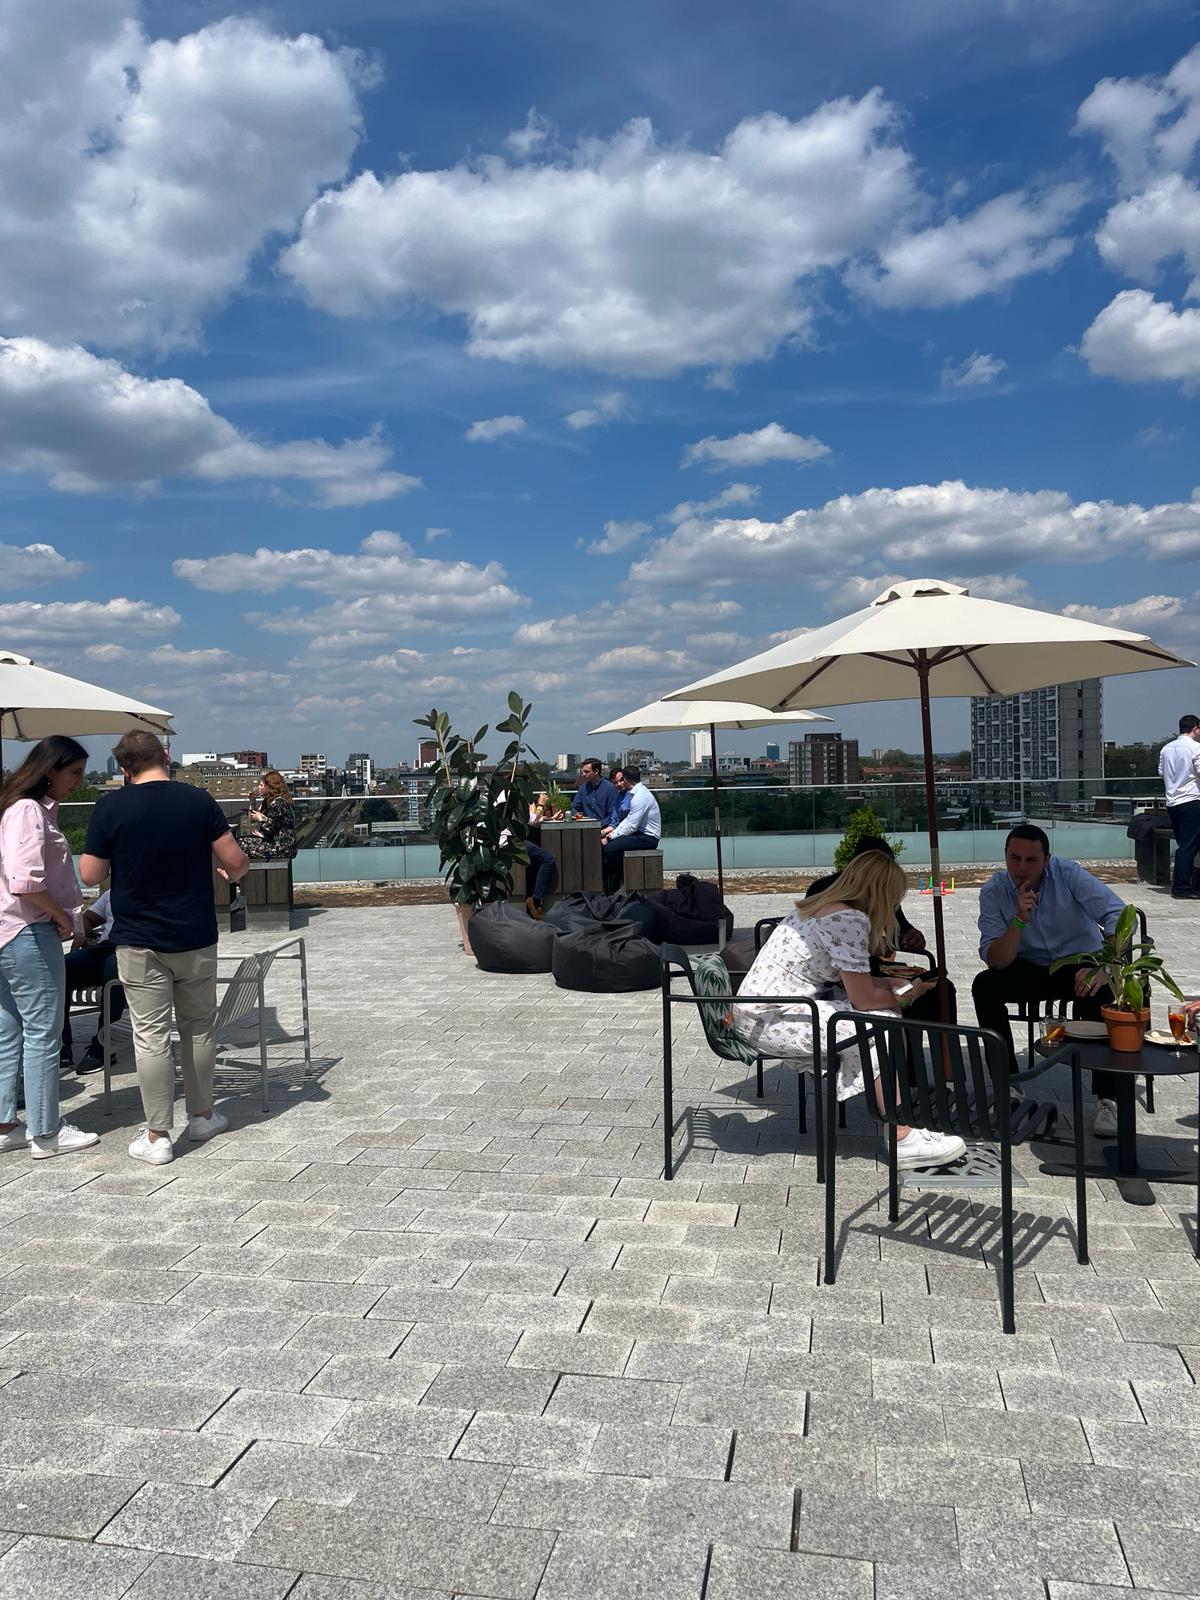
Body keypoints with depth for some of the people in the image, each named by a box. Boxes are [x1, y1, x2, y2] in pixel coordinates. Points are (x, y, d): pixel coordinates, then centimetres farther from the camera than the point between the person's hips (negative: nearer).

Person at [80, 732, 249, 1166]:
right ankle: (202, 1116, 28)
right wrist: (231, 874, 16)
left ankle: (157, 1136, 8)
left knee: (151, 1036, 4)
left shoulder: (110, 808, -8)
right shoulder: (199, 800, -5)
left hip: (139, 943, -2)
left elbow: (90, 874, -5)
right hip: (196, 938, 2)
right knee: (198, 1028, 16)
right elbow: (236, 861, -6)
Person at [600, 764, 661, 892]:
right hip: (640, 833, 10)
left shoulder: (640, 797, -20)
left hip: (647, 838, -10)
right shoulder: (637, 792, 11)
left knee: (609, 848, -23)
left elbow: (631, 825, -22)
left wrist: (612, 836, -13)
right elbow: (628, 819, 13)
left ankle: (613, 891, -8)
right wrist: (613, 830, 2)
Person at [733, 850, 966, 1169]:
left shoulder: (821, 905, 13)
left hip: (759, 1012, 10)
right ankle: (903, 1140, -6)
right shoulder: (851, 919, -16)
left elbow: (844, 978, 23)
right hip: (770, 1021, -10)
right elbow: (863, 999, -14)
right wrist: (904, 997, 4)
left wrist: (887, 982, 20)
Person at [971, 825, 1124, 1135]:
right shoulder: (993, 891, -14)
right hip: (1031, 968, 2)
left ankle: (1107, 1098, -20)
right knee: (984, 986, -25)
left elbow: (1119, 914, -26)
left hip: (1080, 964, -2)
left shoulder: (1068, 873, -19)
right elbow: (995, 961, -19)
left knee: (1102, 994, -34)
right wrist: (1019, 920, -36)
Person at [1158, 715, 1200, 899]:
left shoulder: (1166, 748, 10)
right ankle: (1181, 888, -4)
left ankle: (1180, 885, 16)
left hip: (1172, 803, 7)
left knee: (1183, 846, 14)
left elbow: (1161, 773, 16)